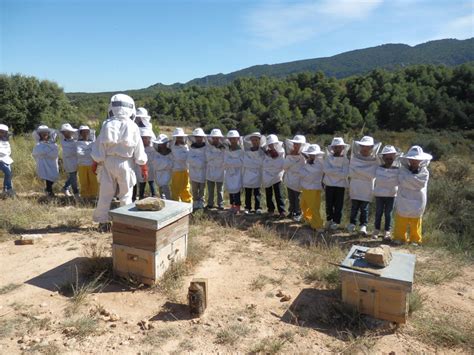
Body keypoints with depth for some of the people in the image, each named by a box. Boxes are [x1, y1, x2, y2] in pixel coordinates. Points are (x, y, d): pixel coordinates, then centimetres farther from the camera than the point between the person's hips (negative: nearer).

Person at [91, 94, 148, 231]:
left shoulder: (107, 124, -4)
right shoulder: (132, 127, -7)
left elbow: (99, 146, 0)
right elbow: (139, 151, -3)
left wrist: (95, 162, 11)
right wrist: (144, 168, 6)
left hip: (108, 162, 2)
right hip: (125, 163, -1)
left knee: (105, 193, 10)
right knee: (125, 194, 9)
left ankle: (103, 221, 19)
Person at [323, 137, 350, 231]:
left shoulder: (345, 159, -5)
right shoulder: (328, 157, 0)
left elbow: (344, 174, -16)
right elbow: (325, 169, -14)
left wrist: (331, 171, -15)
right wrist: (338, 171, -16)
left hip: (340, 185, -1)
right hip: (329, 184, 1)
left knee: (338, 204, 5)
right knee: (329, 203, 8)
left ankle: (336, 221, 18)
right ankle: (329, 219, 26)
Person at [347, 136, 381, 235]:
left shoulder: (374, 160, -3)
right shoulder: (355, 157, 3)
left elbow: (372, 174, -11)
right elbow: (351, 172, -2)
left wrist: (357, 170, -12)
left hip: (367, 188, -2)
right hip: (355, 186, 2)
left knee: (364, 207, 1)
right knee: (354, 206, 8)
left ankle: (363, 225, 9)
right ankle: (352, 223, 19)